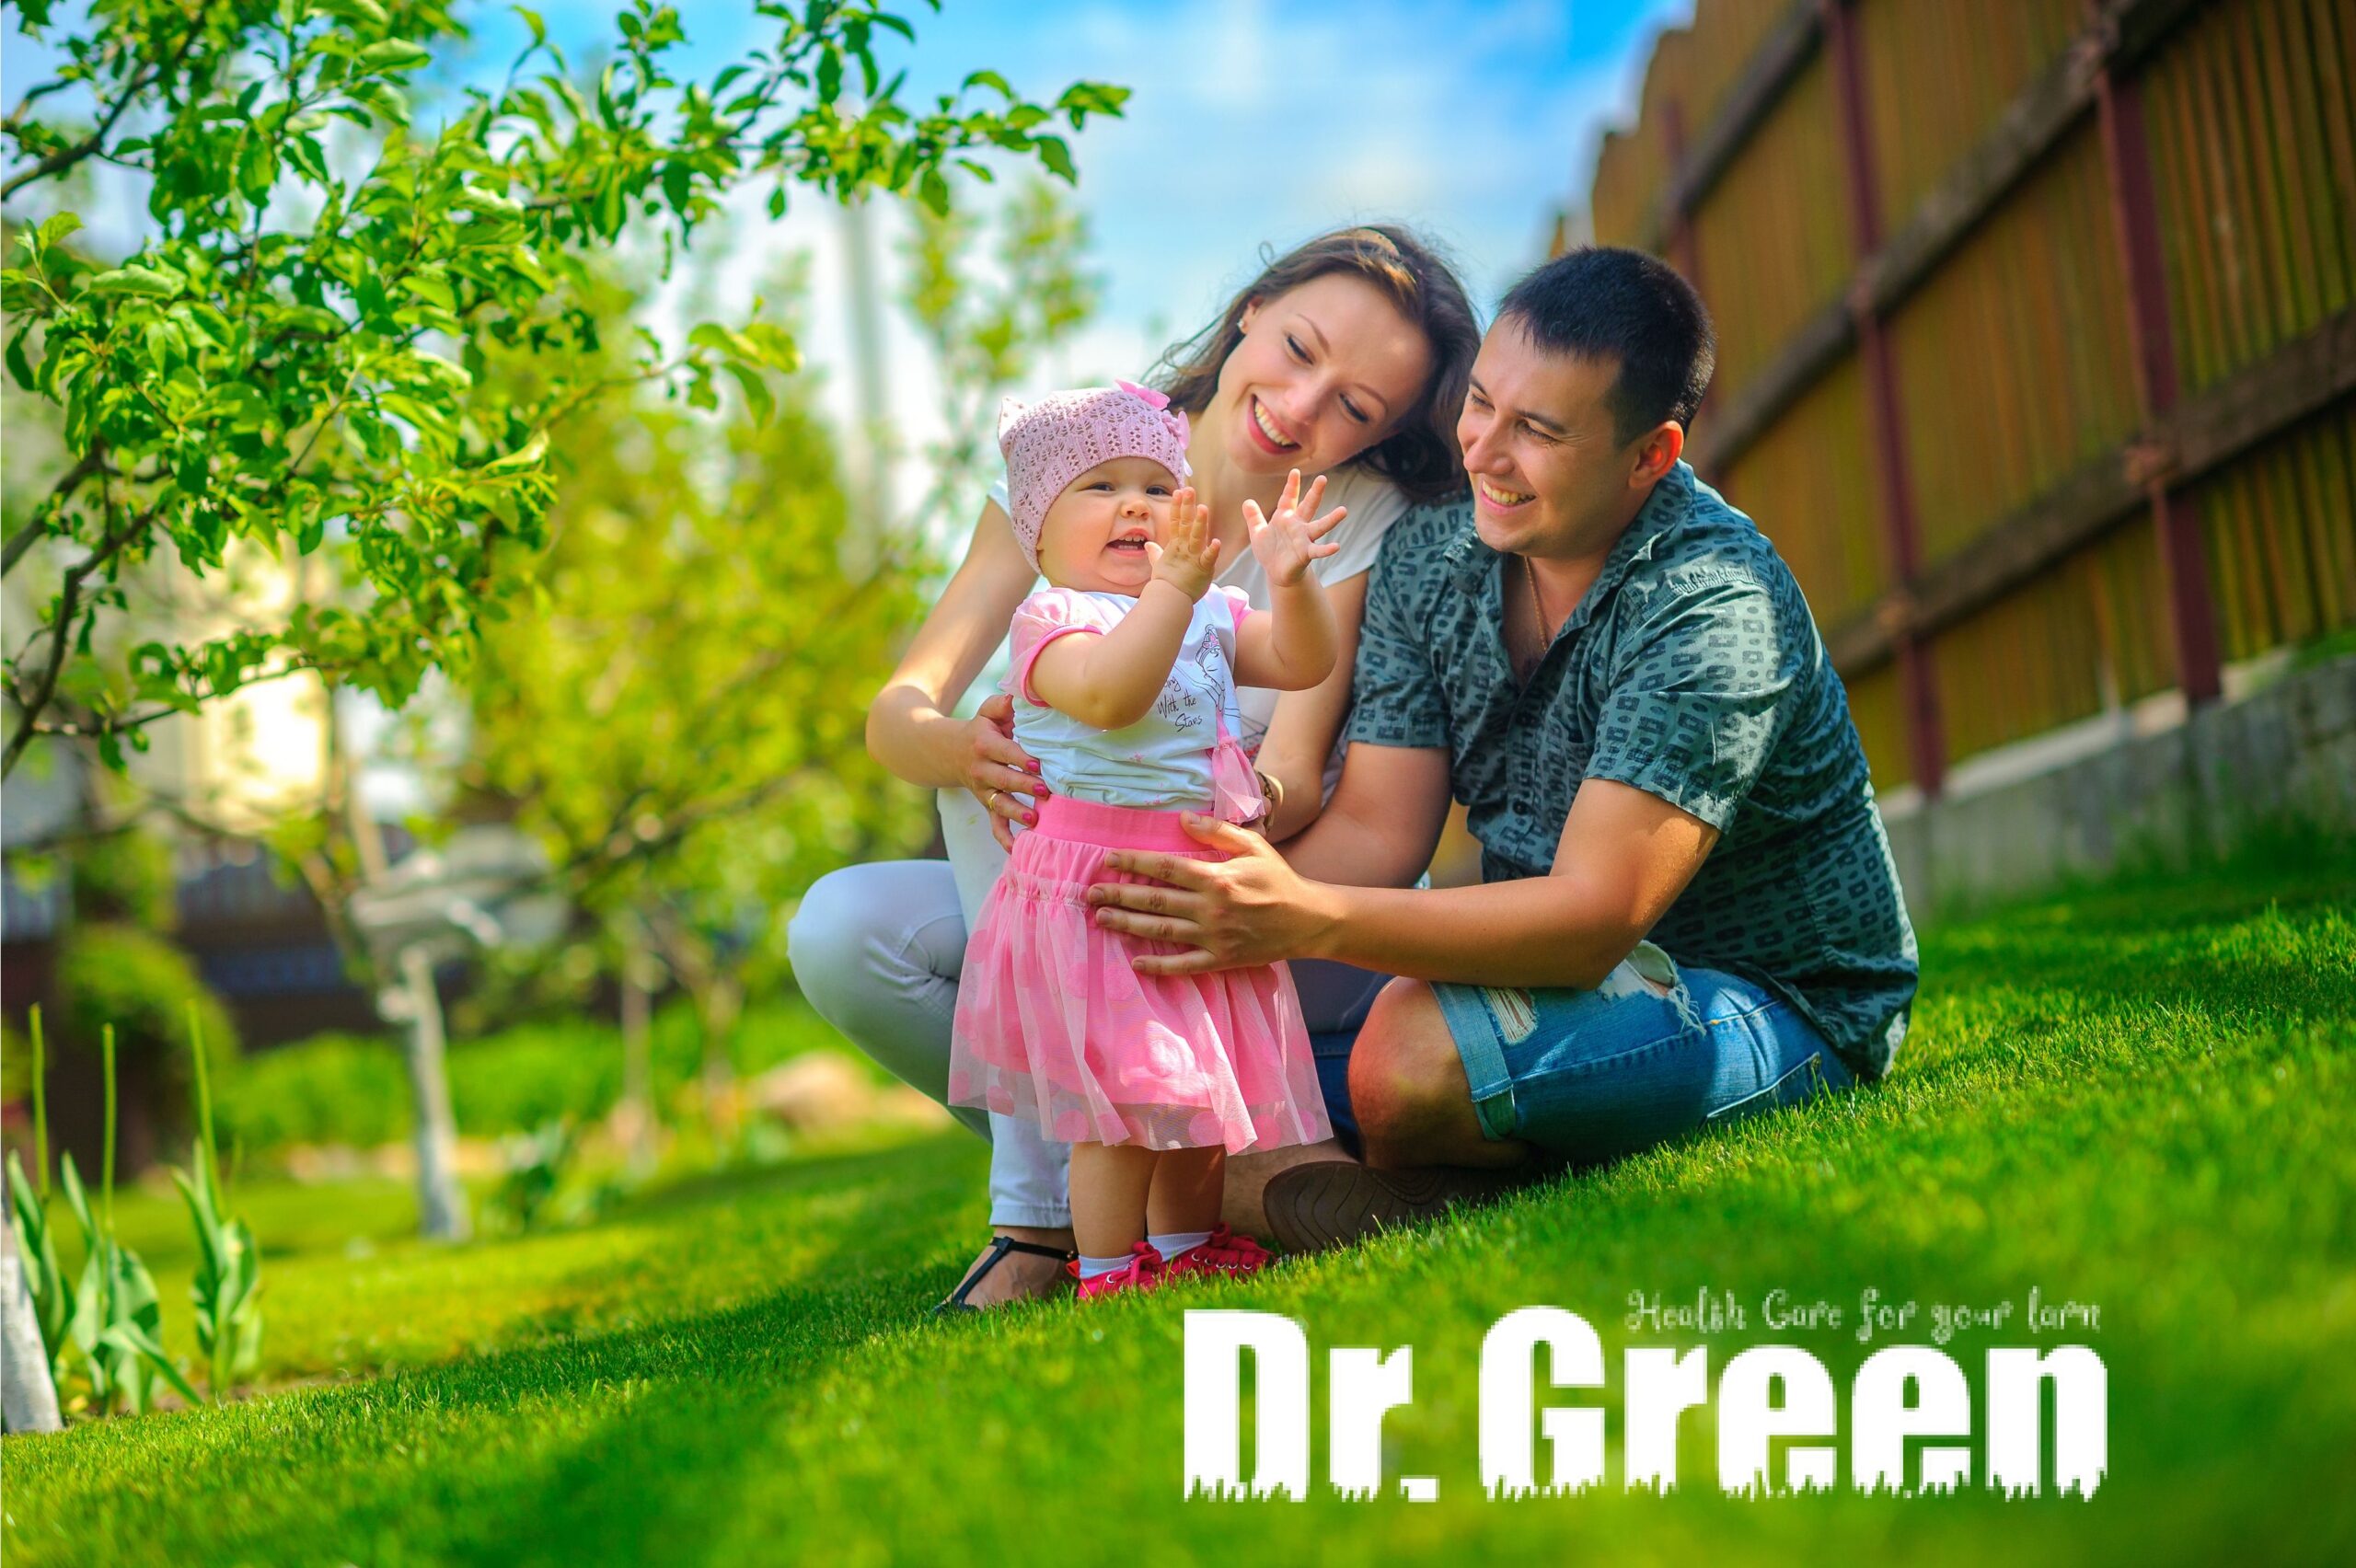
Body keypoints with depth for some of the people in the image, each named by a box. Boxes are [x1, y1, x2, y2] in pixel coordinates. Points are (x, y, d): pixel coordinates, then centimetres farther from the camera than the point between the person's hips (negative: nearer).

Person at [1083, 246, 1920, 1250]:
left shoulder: (1714, 608, -24)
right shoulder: (1429, 557, -2)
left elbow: (1592, 917, -31)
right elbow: (1376, 832, -6)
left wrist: (1308, 921, -42)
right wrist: (1234, 913, -27)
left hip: (1773, 1009, -7)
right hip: (1565, 975, 7)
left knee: (1414, 1059, -34)